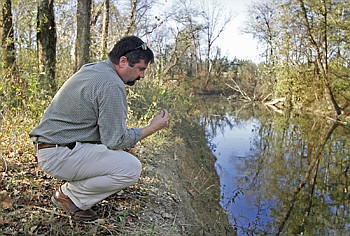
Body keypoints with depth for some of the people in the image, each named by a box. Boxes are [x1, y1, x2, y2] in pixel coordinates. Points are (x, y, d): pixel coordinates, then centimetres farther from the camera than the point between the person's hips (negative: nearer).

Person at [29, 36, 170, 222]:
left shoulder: (93, 68, 11)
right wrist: (153, 128, -7)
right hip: (58, 154, -10)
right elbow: (115, 140, -18)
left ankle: (71, 189, 13)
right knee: (131, 168, -18)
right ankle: (70, 195, -2)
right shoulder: (111, 86, -20)